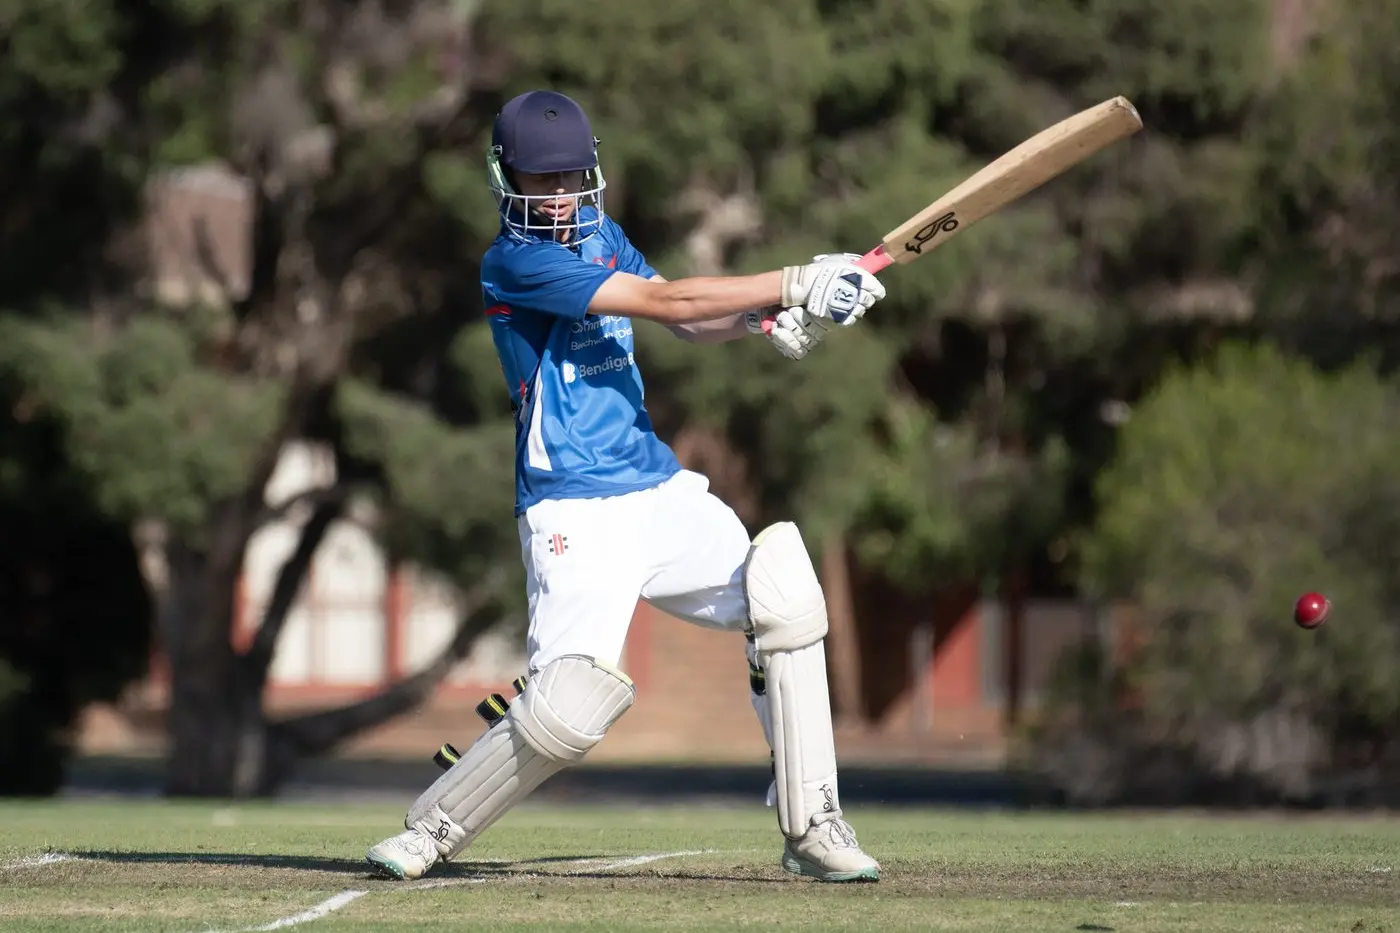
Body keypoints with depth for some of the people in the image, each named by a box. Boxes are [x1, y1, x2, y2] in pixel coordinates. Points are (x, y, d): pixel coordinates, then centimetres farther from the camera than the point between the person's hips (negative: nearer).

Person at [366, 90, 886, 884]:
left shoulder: (597, 232, 13)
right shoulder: (515, 263, -14)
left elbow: (691, 323, 11)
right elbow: (664, 302, -19)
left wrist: (771, 321, -10)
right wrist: (797, 284, -19)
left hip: (660, 490, 8)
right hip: (576, 513, -8)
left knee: (783, 601, -4)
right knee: (571, 707, -20)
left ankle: (811, 830, 2)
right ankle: (432, 831, 2)